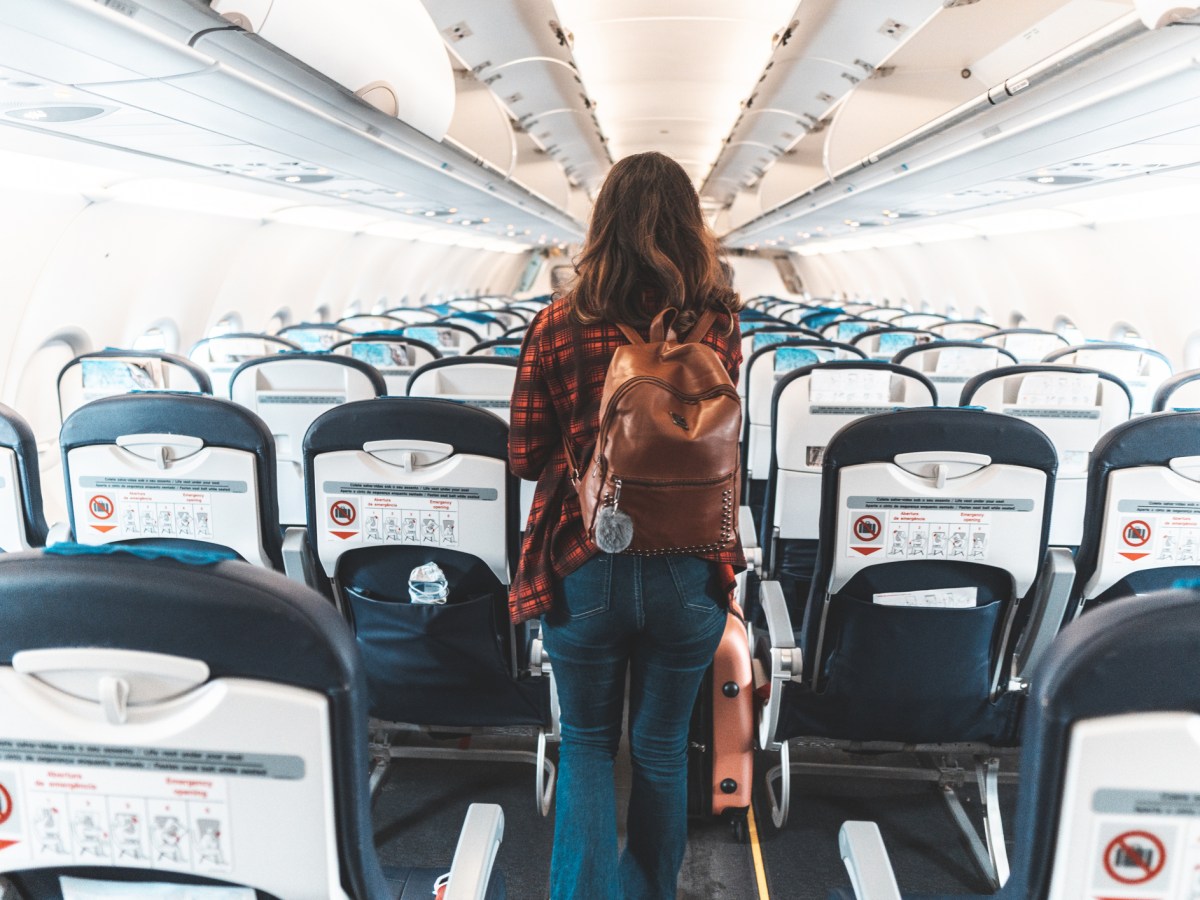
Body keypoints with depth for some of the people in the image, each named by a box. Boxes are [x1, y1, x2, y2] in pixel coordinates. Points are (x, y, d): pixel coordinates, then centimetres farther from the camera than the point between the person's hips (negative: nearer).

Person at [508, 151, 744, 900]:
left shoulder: (558, 328, -11)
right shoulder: (720, 324, -6)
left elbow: (525, 458, -3)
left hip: (584, 568, -1)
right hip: (689, 574, 2)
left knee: (588, 744, 21)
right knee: (663, 750, 22)